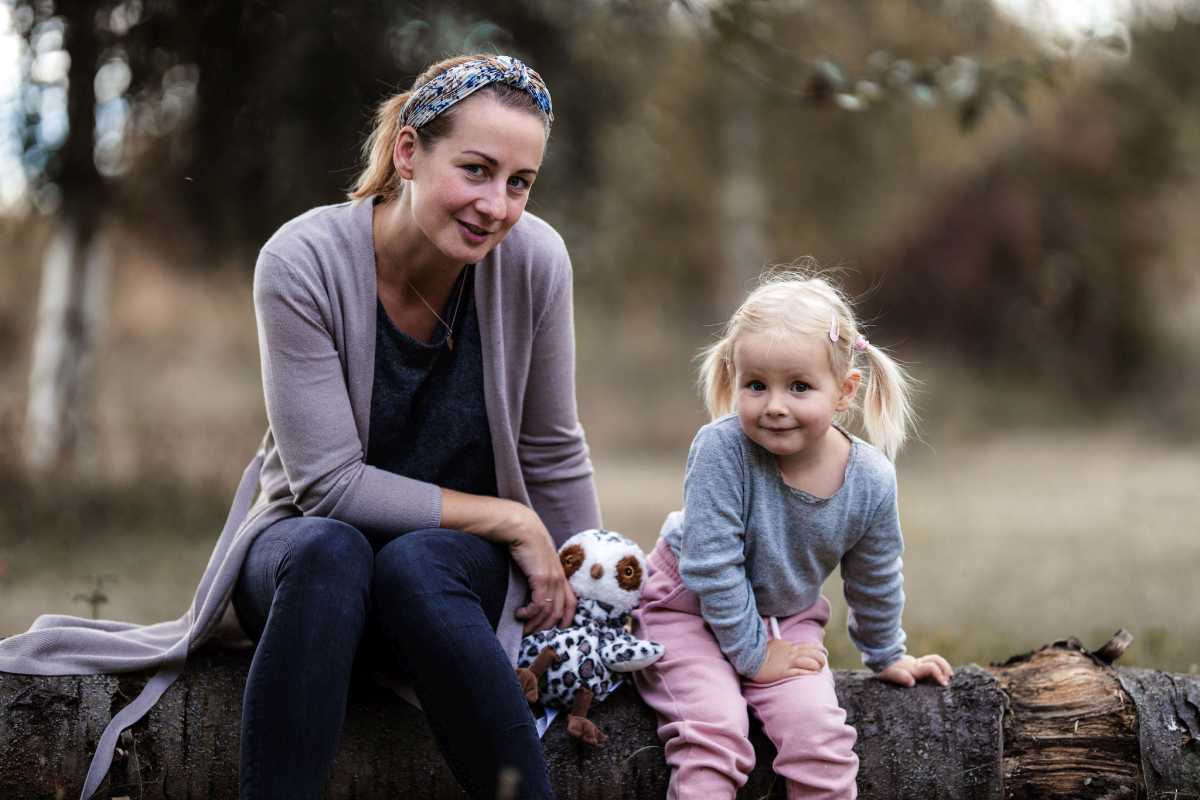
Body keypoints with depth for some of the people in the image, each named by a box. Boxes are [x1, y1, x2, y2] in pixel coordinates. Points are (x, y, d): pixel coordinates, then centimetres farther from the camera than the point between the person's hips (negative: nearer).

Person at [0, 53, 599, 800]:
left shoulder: (533, 260, -14)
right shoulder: (303, 261, -19)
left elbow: (554, 456, -1)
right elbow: (329, 485, -20)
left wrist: (583, 611, 2)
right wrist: (508, 519, -18)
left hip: (460, 565, 1)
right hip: (307, 539, -1)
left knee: (414, 566, -35)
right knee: (329, 551, -36)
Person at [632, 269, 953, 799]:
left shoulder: (871, 481, -15)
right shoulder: (721, 450, -28)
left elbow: (874, 583, 4)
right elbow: (711, 564, -23)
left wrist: (887, 656, 16)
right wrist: (751, 654, -17)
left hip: (787, 618, 3)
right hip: (689, 610, -3)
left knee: (818, 730, -19)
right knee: (715, 730, -25)